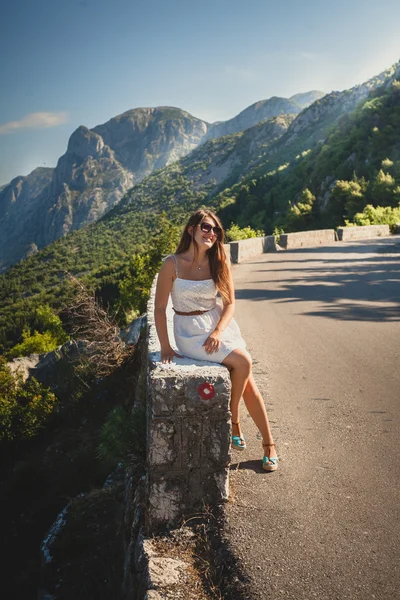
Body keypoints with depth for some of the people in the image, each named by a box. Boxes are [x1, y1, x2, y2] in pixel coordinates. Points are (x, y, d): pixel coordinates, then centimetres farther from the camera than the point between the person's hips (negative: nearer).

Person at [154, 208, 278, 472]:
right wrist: (166, 348, -11)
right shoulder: (173, 264, -12)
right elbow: (160, 308, -9)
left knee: (248, 383, -5)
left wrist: (218, 332, -15)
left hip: (219, 324, 4)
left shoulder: (219, 262, 0)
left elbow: (230, 302, 1)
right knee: (243, 362, -21)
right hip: (191, 331, -4)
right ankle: (234, 422, 2)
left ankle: (269, 444, 10)